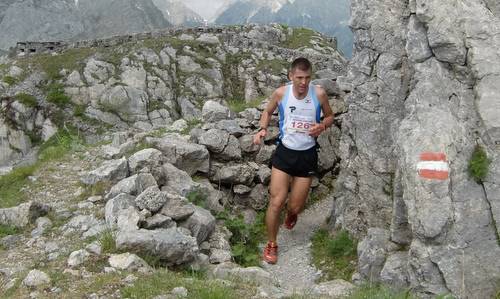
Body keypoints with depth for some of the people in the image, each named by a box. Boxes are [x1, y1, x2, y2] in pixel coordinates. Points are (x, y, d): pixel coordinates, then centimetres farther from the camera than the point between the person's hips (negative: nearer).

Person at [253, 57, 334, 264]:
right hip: (285, 152, 0)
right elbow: (268, 111, 12)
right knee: (276, 202, -7)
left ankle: (291, 213, 48)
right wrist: (262, 129, -7)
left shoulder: (319, 94, -9)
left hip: (307, 155, 0)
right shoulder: (281, 93, -8)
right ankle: (271, 244, 15)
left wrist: (322, 126, -15)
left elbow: (329, 116, 7)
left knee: (295, 207, 7)